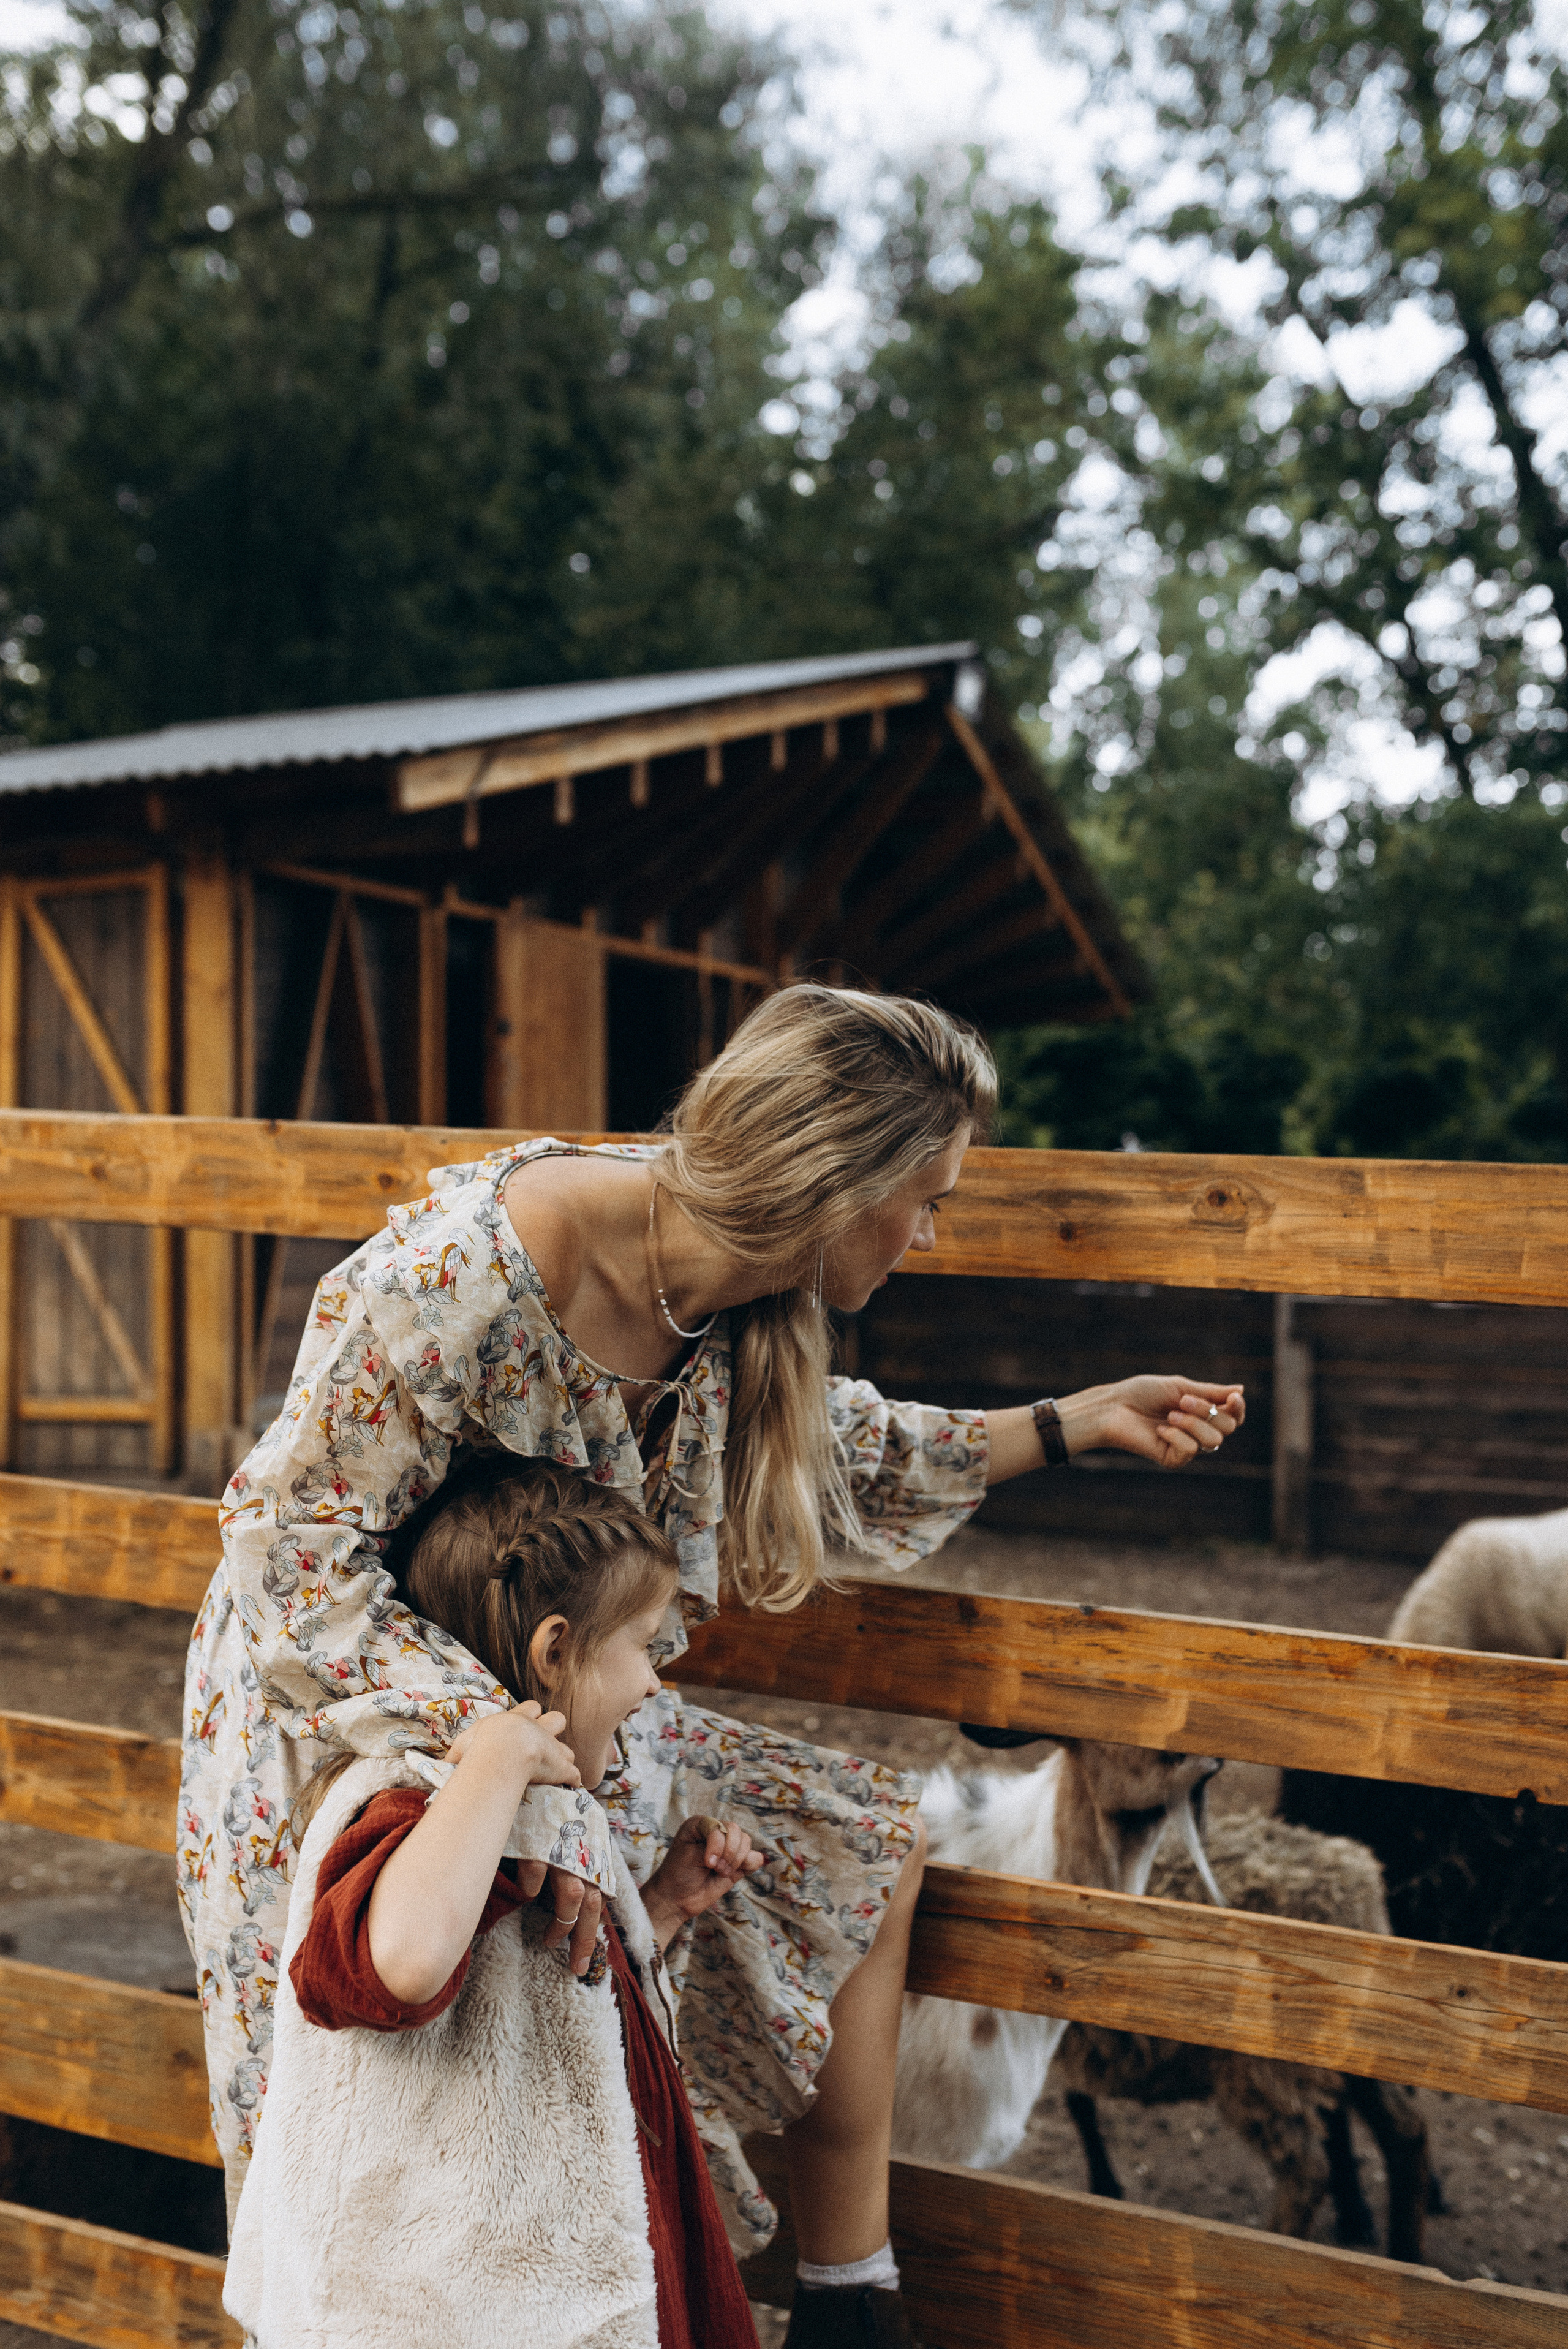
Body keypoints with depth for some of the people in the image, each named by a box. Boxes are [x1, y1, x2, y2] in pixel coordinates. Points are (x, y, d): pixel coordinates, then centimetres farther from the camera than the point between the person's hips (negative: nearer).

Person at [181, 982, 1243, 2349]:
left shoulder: (740, 1294, -9)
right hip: (338, 1714, -7)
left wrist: (1074, 1424, 5)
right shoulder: (464, 1275, -33)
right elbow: (295, 1545, -29)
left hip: (558, 1715, 8)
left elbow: (832, 1456, 9)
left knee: (865, 1839, 8)